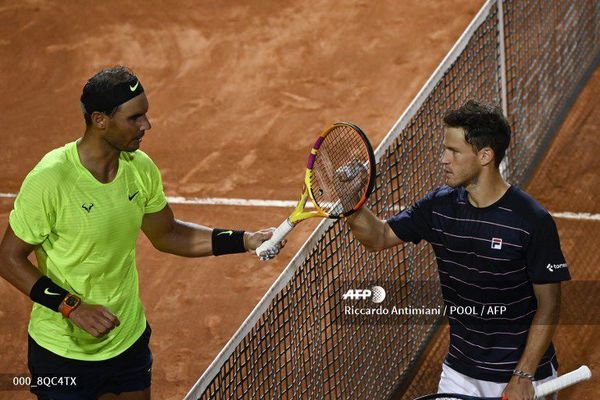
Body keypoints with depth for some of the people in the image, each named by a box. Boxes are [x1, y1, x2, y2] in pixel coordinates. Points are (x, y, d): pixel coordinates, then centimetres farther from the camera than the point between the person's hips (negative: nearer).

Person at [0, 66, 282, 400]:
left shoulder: (141, 168, -4)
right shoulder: (49, 180, -24)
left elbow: (166, 235, 11)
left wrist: (244, 241, 0)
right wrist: (72, 307, -25)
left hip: (129, 343, 6)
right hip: (63, 356, -6)